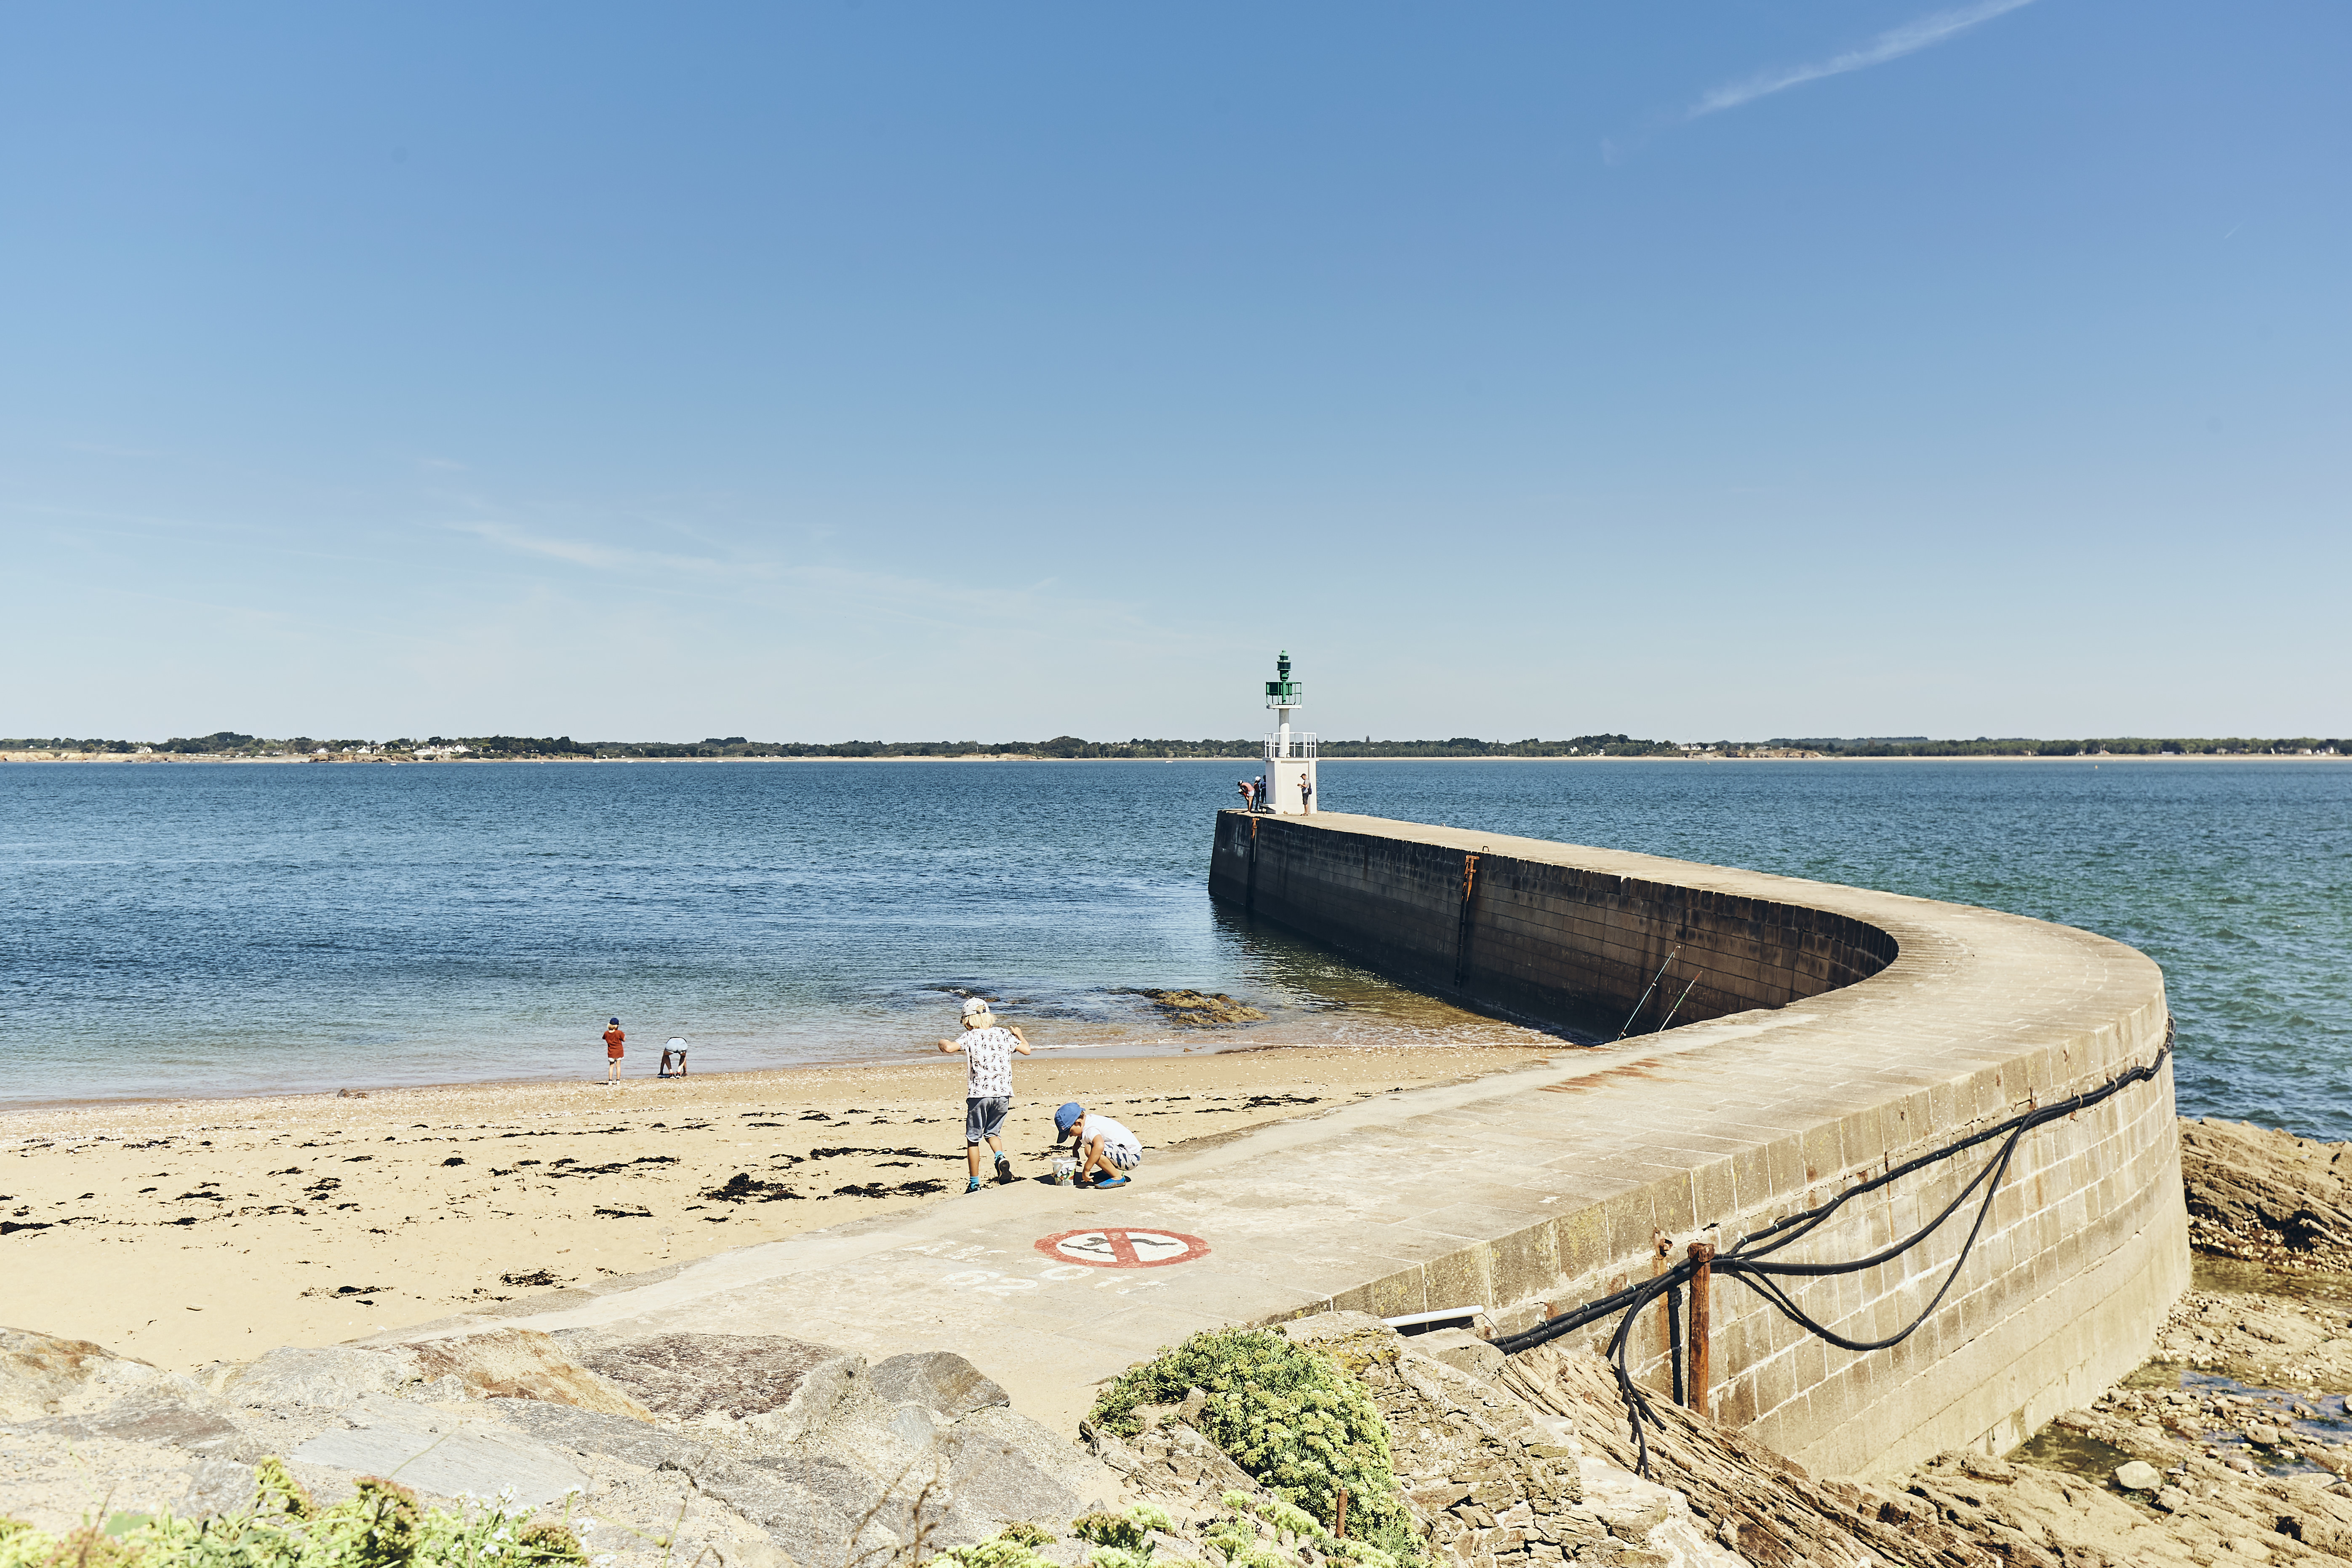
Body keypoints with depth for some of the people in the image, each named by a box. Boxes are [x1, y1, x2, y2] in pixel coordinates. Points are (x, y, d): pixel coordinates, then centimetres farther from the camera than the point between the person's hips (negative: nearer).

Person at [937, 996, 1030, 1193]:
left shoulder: (970, 1037, -4)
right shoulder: (1004, 1034, 6)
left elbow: (949, 1048, -20)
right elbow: (1027, 1050, 12)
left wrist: (942, 1042, 4)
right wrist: (1019, 1035, 32)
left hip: (979, 1094, -3)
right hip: (1003, 1094, 3)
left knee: (973, 1139, 10)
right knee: (992, 1132, 22)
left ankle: (974, 1184, 13)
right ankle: (1001, 1158, -8)